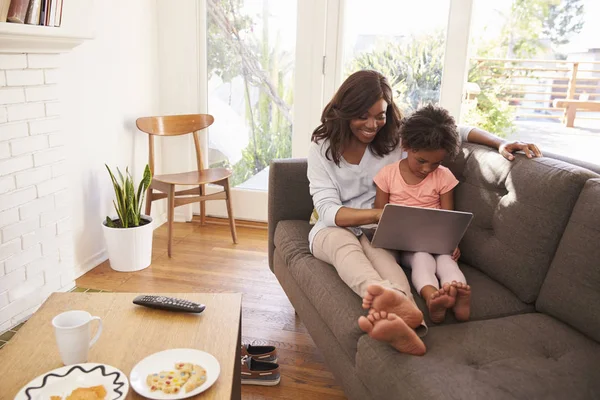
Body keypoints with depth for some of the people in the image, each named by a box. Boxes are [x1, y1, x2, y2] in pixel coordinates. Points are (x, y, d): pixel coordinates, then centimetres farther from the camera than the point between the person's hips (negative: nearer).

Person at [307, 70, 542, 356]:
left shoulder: (396, 135, 5)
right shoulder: (322, 148, -3)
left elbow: (454, 131, 9)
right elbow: (328, 211, -13)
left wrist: (501, 143, -9)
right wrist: (383, 213, -29)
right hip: (333, 229, -1)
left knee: (378, 250, -36)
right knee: (344, 243, -39)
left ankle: (395, 314, -70)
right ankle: (403, 308, -69)